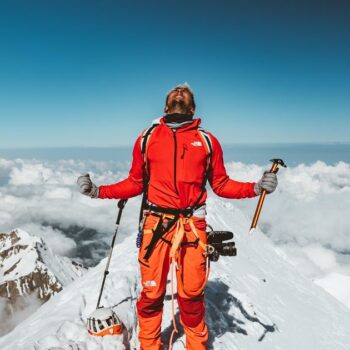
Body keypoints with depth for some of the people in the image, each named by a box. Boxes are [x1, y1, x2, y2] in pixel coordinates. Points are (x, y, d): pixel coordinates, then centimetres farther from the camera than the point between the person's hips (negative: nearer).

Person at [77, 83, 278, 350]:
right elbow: (135, 183, 13)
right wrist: (99, 191, 4)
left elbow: (221, 184, 10)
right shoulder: (148, 138, 11)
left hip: (193, 225, 0)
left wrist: (256, 188, -3)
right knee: (151, 292, 6)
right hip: (156, 224, 0)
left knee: (192, 294, 6)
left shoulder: (207, 140, 11)